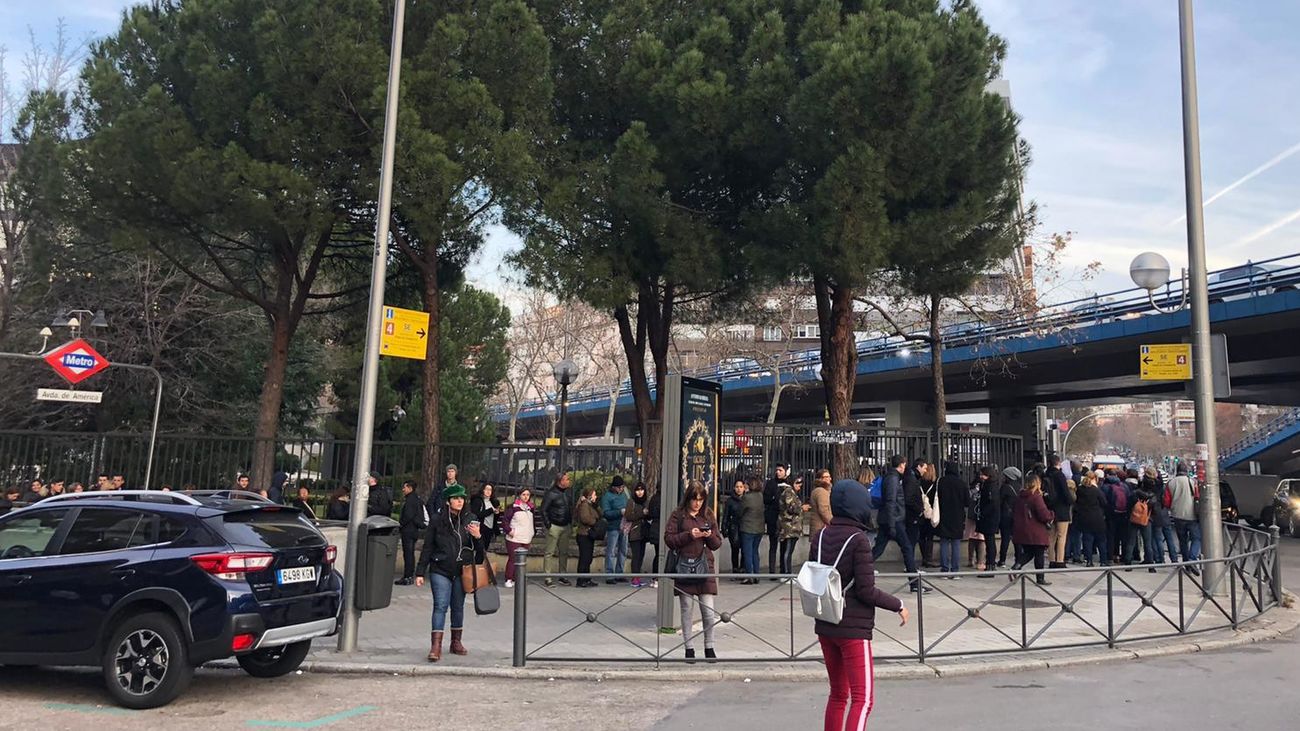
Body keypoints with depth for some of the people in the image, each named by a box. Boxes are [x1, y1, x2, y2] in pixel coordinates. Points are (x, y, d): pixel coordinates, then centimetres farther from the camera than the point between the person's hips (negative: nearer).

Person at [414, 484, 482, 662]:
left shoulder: (469, 519, 3)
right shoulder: (436, 519, -3)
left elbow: (477, 547, 7)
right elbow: (427, 547, 1)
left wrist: (477, 536, -16)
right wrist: (420, 572, 0)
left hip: (462, 571, 2)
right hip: (440, 570, -2)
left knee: (458, 606, 11)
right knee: (440, 606, -10)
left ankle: (456, 642, 24)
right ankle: (436, 646, -10)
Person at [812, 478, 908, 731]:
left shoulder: (821, 536, 3)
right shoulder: (858, 540, -17)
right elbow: (866, 591, -17)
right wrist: (898, 605, -4)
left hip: (825, 626, 7)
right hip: (853, 628, -7)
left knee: (838, 694, 19)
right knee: (863, 699, -2)